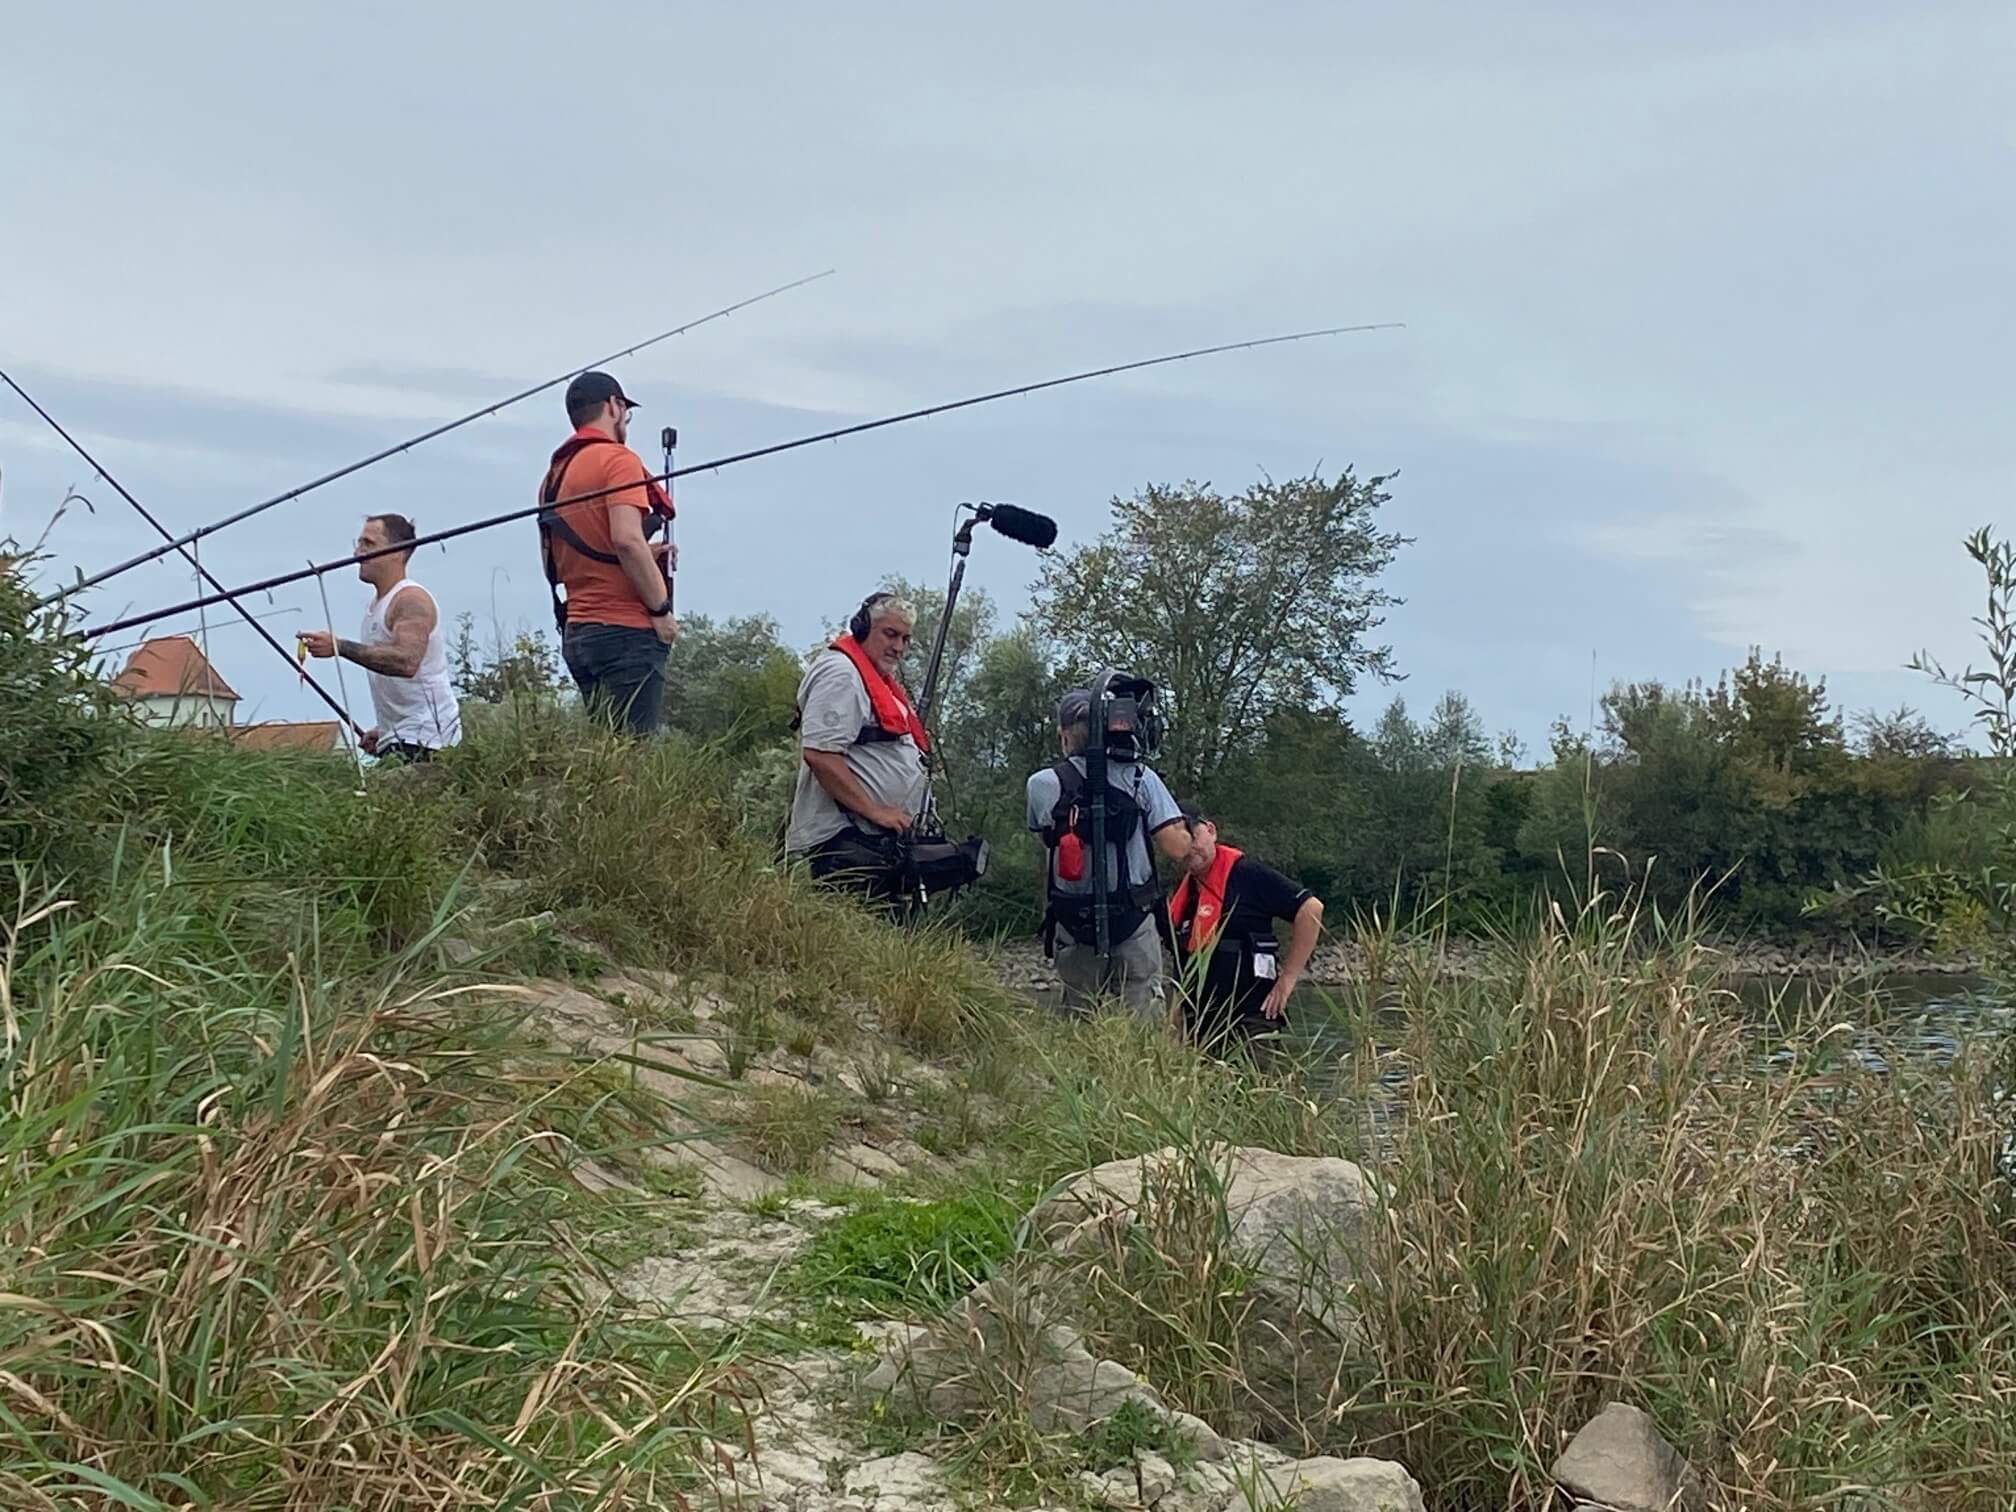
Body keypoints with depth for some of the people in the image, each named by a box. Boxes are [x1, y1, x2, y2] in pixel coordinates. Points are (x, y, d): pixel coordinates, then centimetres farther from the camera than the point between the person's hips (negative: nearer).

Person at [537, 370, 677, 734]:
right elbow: (627, 540, -20)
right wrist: (661, 610, -12)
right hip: (625, 631, -8)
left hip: (575, 632, 8)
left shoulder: (555, 473, 18)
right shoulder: (618, 459, -6)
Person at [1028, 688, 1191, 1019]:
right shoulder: (1140, 778, -5)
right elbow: (1177, 848, -8)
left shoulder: (1042, 785, -3)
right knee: (1144, 1019, 0)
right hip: (1134, 923, -1)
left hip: (1073, 927, 1)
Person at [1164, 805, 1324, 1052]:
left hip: (1250, 1019, -7)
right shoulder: (1180, 894, 15)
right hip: (1198, 1024, 7)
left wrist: (1288, 978, -11)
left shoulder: (1247, 874, -8)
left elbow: (1310, 909, -11)